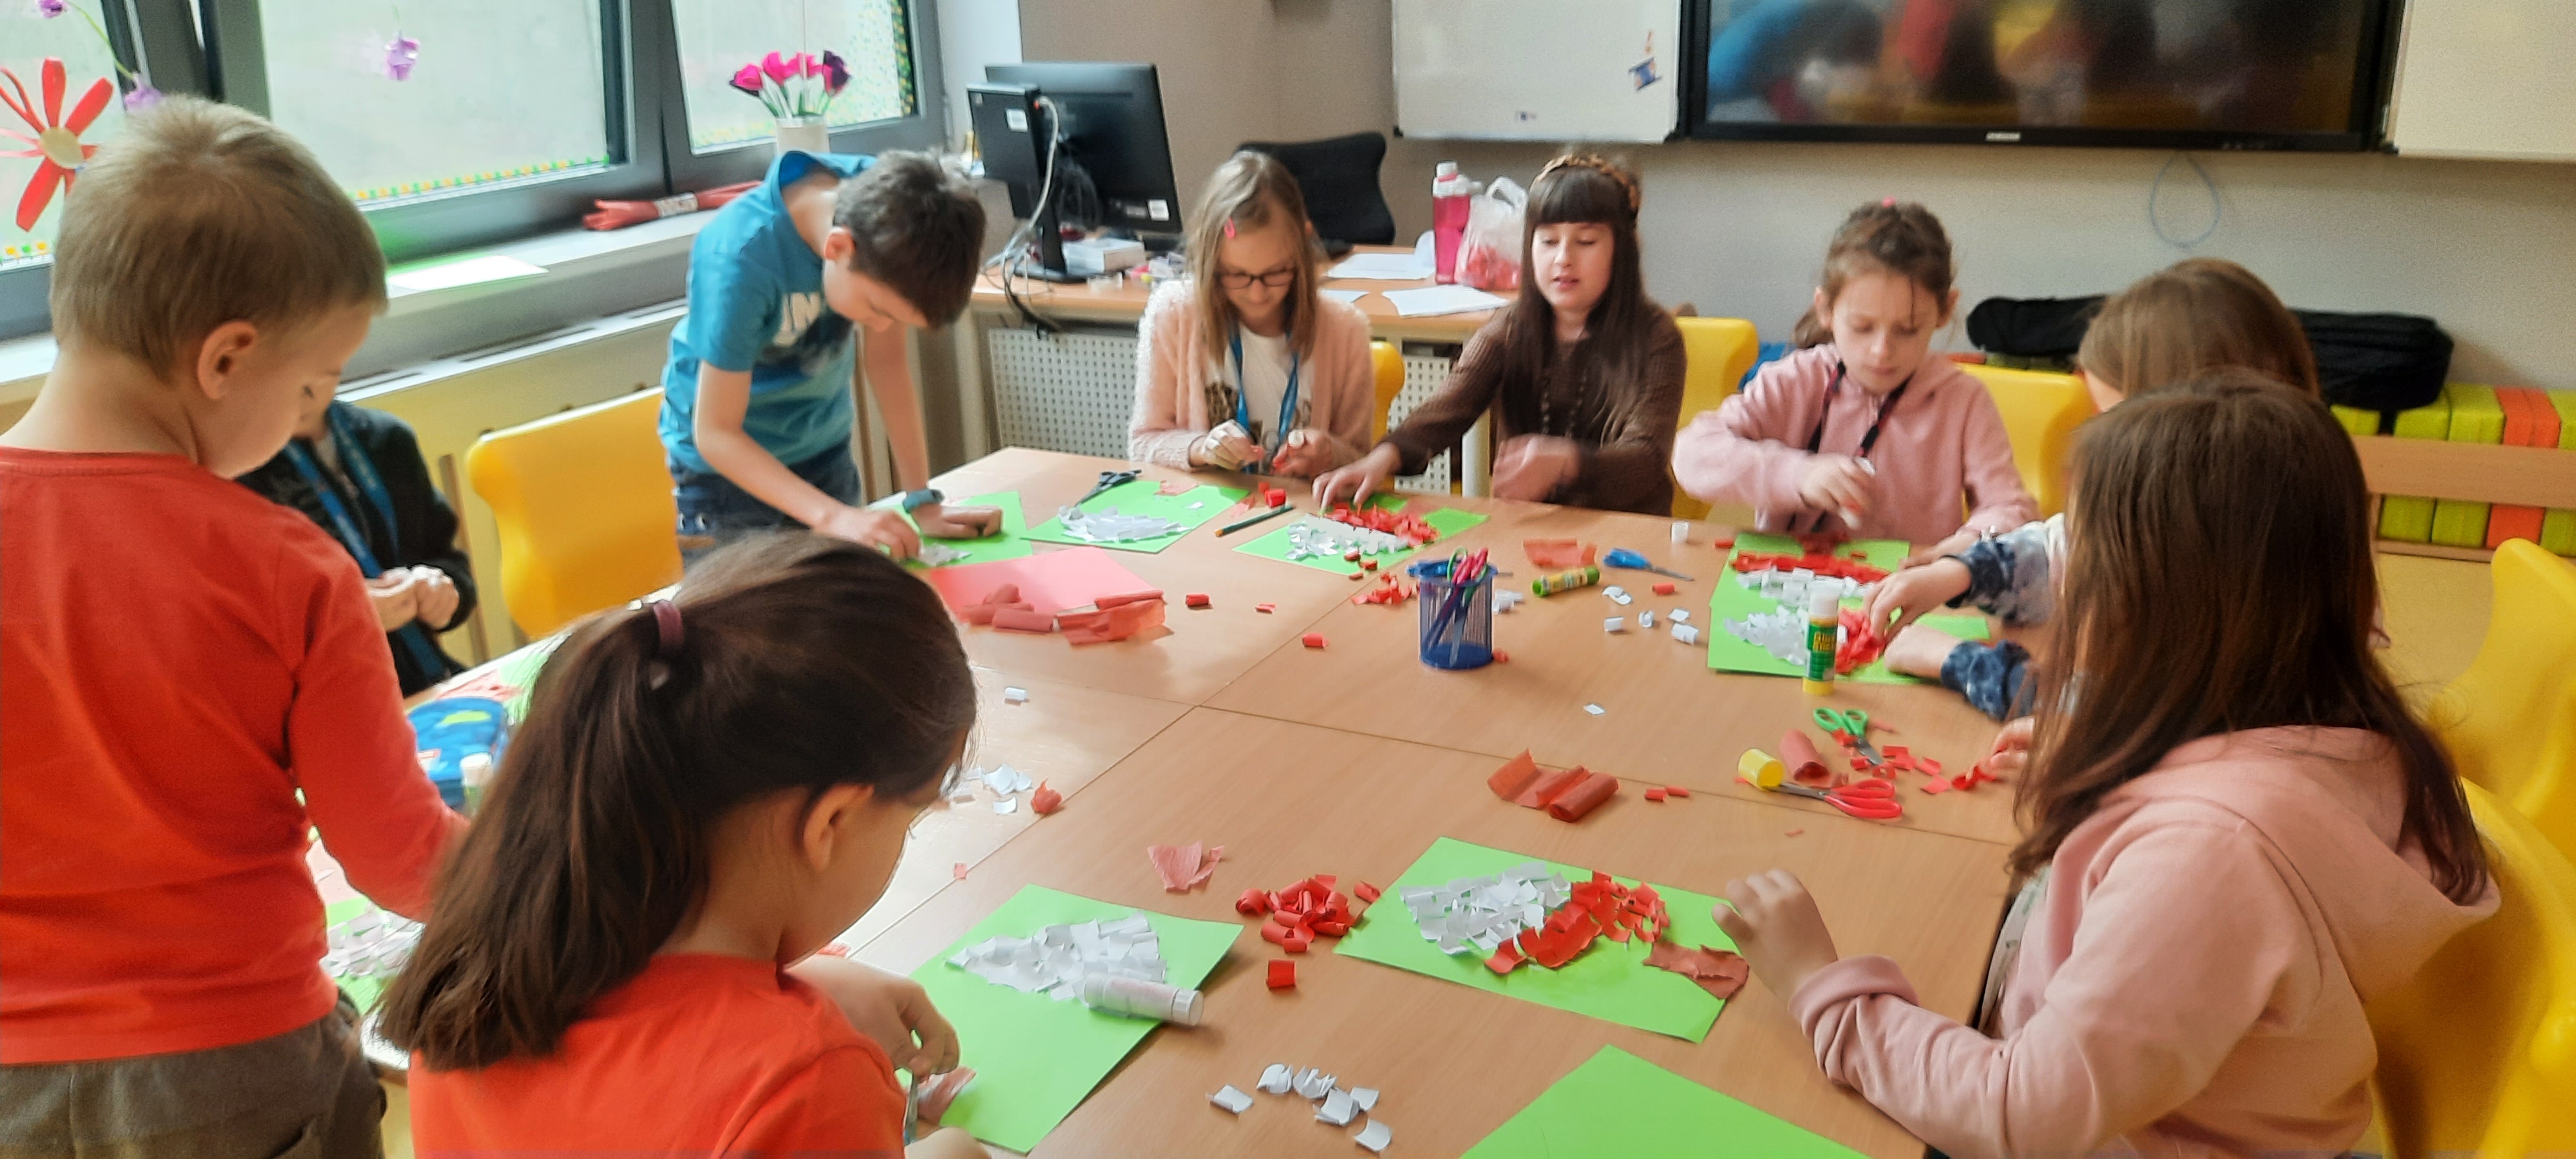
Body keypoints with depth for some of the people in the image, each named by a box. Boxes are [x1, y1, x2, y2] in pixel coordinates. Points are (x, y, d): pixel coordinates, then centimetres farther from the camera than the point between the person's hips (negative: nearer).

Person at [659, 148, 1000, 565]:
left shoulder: (883, 196, -20)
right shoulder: (740, 260, -34)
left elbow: (888, 357, -10)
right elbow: (715, 433, -27)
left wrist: (923, 501, -14)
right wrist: (832, 516, -39)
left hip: (826, 448, 4)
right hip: (729, 460, -4)